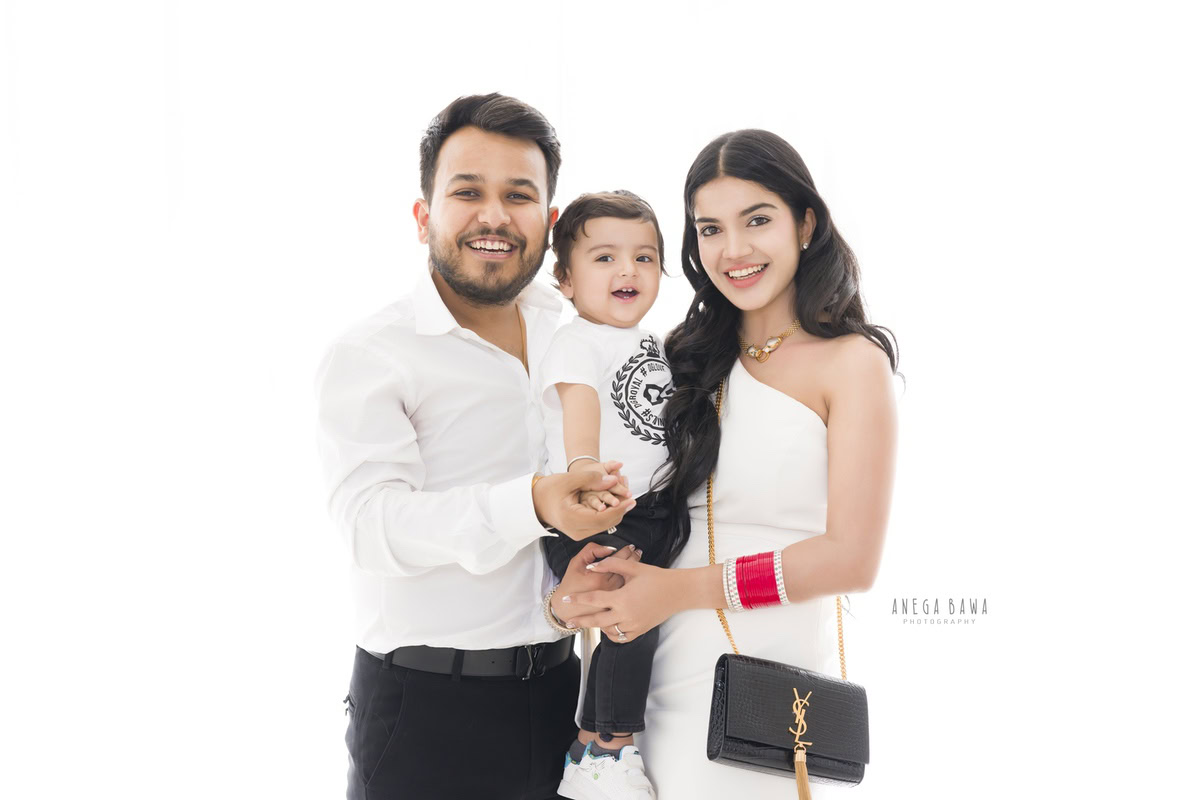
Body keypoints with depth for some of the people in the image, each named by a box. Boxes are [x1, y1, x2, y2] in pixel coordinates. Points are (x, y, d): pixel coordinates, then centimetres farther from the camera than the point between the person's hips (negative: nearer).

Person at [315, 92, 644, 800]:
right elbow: (373, 520, -21)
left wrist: (604, 555, -7)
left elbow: (616, 478, 15)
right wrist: (532, 504, -35)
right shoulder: (367, 357, -8)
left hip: (560, 689, 5)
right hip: (423, 708, -4)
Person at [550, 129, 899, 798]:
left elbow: (852, 559, -11)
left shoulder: (851, 361, -4)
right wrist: (585, 586, -9)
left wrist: (682, 589, -13)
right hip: (663, 680, 4)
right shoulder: (692, 358, 10)